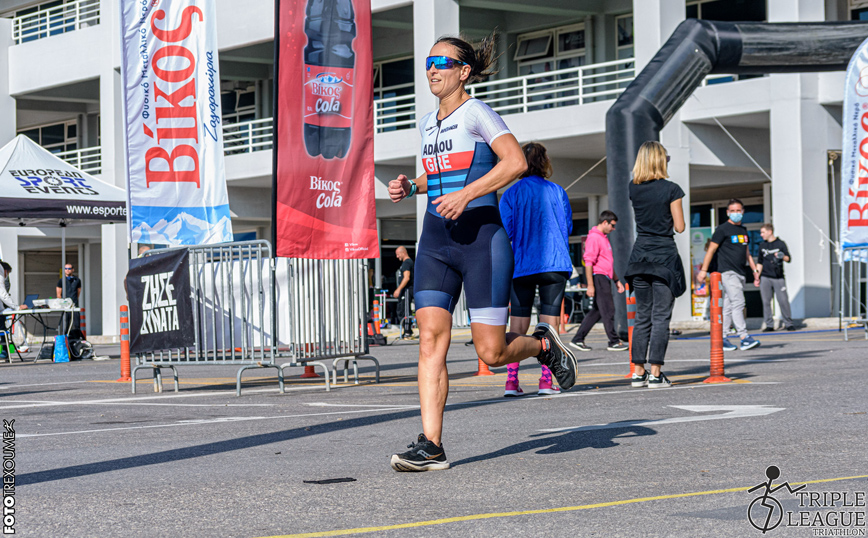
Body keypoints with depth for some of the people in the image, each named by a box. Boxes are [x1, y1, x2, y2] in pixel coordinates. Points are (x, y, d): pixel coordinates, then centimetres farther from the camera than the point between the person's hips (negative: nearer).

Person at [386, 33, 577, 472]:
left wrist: (466, 195, -23)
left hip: (481, 235, -6)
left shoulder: (475, 113, -6)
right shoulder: (428, 123, 16)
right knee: (430, 337, -9)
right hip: (435, 238, 6)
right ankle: (430, 446, -10)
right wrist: (410, 187, 11)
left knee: (492, 352, -5)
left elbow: (516, 162, -18)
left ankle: (544, 345, 29)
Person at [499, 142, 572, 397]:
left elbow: (506, 230, -5)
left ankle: (511, 380, -3)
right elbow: (568, 226, 8)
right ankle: (546, 381, -2)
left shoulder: (511, 194, -2)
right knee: (550, 322, 3)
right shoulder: (557, 191, 2)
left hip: (522, 265, 0)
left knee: (518, 325, 5)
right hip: (555, 263, 0)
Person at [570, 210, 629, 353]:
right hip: (598, 277, -10)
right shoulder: (594, 237, -12)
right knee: (608, 309, -6)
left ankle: (578, 339, 12)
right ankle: (614, 342, -1)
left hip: (605, 278, 10)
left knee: (597, 311, 10)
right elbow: (588, 262, -18)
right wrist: (590, 285, -22)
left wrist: (616, 280, 25)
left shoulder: (604, 238, 21)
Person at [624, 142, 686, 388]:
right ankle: (655, 373, -7)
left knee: (642, 316, 10)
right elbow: (679, 227, -7)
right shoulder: (671, 189, -9)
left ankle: (638, 372, 9)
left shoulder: (633, 189, 5)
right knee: (661, 316, -3)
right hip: (664, 256, -5)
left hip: (640, 255, 5)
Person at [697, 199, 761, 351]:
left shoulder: (743, 231, 19)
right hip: (728, 272, -7)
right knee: (738, 303, -16)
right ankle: (744, 337, -20)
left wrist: (755, 269, 21)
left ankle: (722, 339, 9)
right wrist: (703, 270, -8)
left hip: (740, 274, 7)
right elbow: (711, 249, -4)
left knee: (728, 306, 7)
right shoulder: (722, 229, -3)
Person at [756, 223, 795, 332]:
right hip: (765, 278, 3)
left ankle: (788, 323, 3)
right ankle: (769, 325, 4)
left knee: (783, 300, -7)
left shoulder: (780, 244, 5)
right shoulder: (762, 245, 16)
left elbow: (788, 259, 3)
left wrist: (782, 257, -19)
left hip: (778, 278, -3)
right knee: (766, 302, -1)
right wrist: (757, 277, 15)